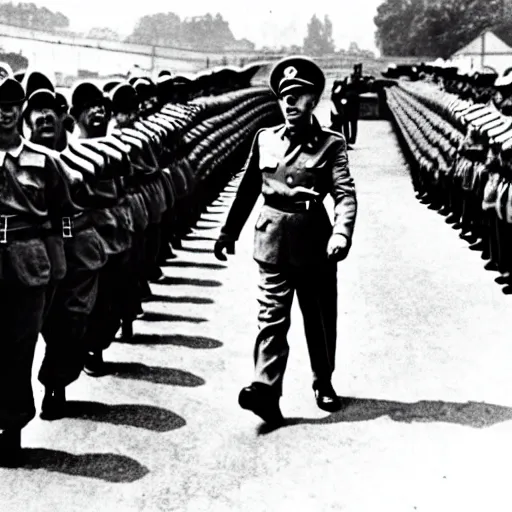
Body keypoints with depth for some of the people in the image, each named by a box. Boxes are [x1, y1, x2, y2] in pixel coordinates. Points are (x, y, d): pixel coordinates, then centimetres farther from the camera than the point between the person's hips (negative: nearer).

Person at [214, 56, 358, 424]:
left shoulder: (331, 144, -3)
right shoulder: (265, 139, 6)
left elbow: (345, 194, -14)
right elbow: (248, 190, 14)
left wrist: (341, 234, -31)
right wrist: (229, 232, 14)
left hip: (314, 240, -1)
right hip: (274, 239, 1)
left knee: (320, 318, 12)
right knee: (272, 316, -5)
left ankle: (324, 383, 31)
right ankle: (266, 390, -9)